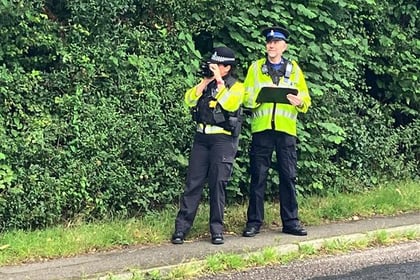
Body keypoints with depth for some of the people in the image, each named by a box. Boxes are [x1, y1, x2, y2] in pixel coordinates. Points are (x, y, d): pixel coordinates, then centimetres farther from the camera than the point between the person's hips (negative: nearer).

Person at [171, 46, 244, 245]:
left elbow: (229, 104, -17)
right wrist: (205, 81, -6)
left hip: (223, 139, -4)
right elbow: (189, 100, 0)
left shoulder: (237, 86, 3)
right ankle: (181, 227, -1)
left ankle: (217, 229, 2)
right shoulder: (205, 84, 16)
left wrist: (219, 81, -14)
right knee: (193, 182, -1)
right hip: (202, 137, 4)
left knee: (217, 183, -6)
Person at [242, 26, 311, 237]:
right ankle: (254, 222, 7)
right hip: (261, 128, -1)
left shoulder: (294, 69, 12)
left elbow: (306, 98, 9)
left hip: (286, 129, 1)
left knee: (288, 176, 3)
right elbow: (246, 97, 3)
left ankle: (291, 221, 12)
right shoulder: (255, 68, 10)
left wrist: (300, 102, -13)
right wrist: (261, 94, -16)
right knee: (258, 176, 1)